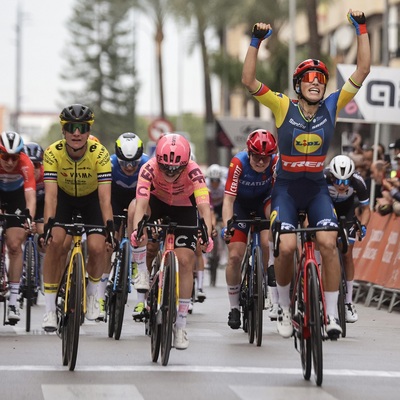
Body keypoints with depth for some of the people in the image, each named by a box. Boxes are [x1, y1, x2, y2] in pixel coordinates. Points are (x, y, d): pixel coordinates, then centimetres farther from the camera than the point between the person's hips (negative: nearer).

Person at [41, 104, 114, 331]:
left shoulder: (100, 154, -30)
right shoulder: (53, 153, -29)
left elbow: (105, 197, -34)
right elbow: (50, 195, -34)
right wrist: (48, 225, -47)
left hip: (91, 197, 0)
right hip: (64, 196, 0)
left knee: (97, 247, -19)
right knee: (55, 242, -22)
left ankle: (93, 291, 14)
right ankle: (50, 308, -12)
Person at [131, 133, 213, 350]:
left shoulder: (193, 171, -35)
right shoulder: (149, 169, -34)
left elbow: (204, 206, -44)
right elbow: (141, 204, -43)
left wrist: (206, 234, -60)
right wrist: (136, 230, -60)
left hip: (184, 209, -1)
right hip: (158, 202, 1)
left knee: (185, 261, -14)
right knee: (133, 208, -32)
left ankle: (180, 326, -2)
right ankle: (143, 273, -16)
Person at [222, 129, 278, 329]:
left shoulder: (276, 163, -27)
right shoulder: (238, 163, -30)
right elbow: (228, 199, -32)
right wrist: (226, 226, -45)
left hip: (264, 200, 1)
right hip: (242, 205, -1)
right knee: (234, 256, -9)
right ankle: (234, 307, 8)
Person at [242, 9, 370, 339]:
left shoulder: (332, 107, -7)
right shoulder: (284, 107, -11)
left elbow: (363, 70, -9)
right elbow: (249, 80, -20)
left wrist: (361, 30, -15)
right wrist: (256, 42, -28)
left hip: (317, 189, 2)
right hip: (286, 188, -2)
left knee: (328, 244, -17)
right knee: (287, 247, -17)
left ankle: (332, 315, -9)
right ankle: (284, 309, 6)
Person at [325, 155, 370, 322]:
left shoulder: (358, 182, -33)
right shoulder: (322, 179, -37)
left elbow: (365, 208, -18)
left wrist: (363, 226, -35)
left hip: (347, 209, 0)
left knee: (347, 253, -7)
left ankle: (348, 302, 1)